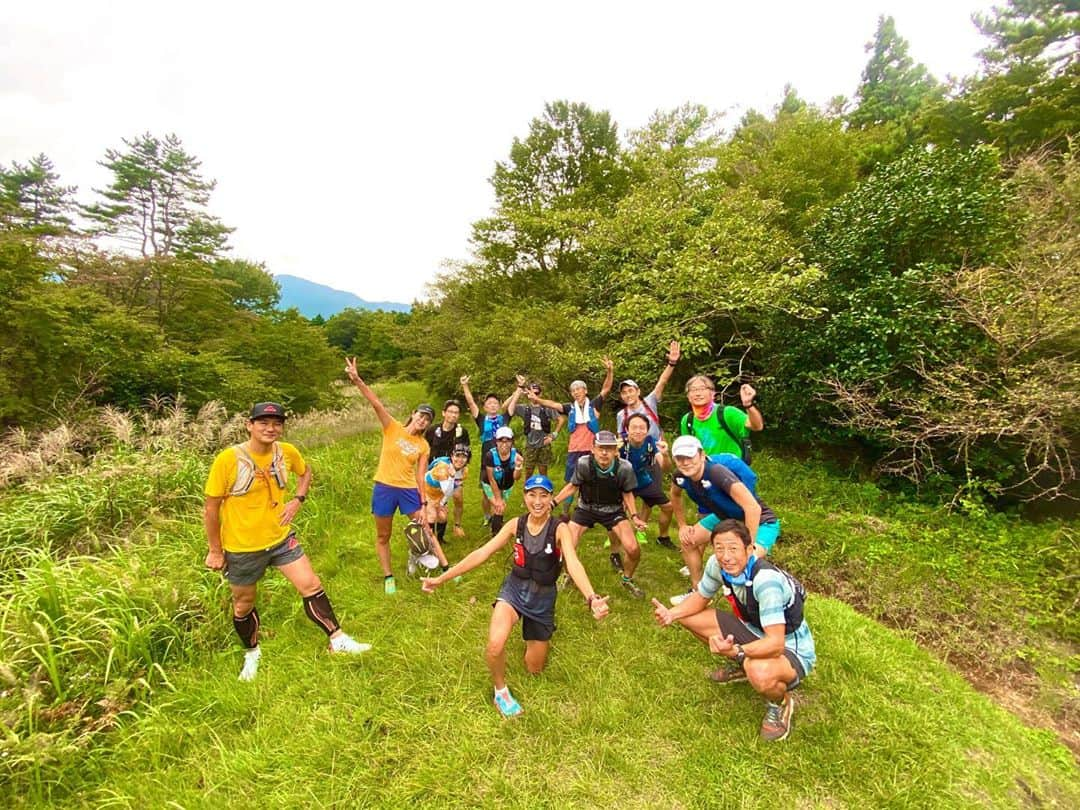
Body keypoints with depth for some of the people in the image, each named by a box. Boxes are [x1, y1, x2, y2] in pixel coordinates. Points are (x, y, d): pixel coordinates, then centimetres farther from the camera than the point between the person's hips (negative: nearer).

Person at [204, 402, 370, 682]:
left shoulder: (287, 452, -10)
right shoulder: (228, 459, -21)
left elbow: (305, 471, 13)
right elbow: (211, 507, -12)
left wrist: (297, 500, -3)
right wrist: (215, 550, -6)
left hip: (281, 538, 2)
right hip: (242, 548, -2)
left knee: (311, 586, 0)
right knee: (244, 605, 18)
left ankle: (338, 640, 14)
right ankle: (252, 653, 46)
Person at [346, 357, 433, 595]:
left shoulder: (424, 446, 0)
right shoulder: (392, 428, -6)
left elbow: (420, 477, 0)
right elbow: (376, 403, -19)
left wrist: (424, 505, -5)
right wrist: (357, 380, -32)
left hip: (409, 490, 1)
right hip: (384, 488, -1)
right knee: (383, 537, 12)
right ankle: (388, 577, 30)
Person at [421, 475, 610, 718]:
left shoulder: (559, 529, -20)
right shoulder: (515, 524, -12)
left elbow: (573, 564, -34)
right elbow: (481, 554, -11)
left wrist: (591, 598, -52)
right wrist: (441, 578, -13)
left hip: (543, 598, 0)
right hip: (514, 590, 1)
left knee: (534, 669, 15)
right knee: (495, 646, -28)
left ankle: (538, 637, 48)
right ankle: (500, 692, 5)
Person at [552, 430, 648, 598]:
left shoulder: (624, 467, -23)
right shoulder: (583, 463, -25)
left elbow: (627, 493, -4)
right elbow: (572, 486, -7)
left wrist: (634, 516, -15)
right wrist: (553, 502, -12)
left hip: (613, 510, 0)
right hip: (586, 508, 0)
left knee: (633, 549, -16)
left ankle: (627, 580, 19)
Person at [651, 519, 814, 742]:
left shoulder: (766, 580, -35)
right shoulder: (717, 565, -16)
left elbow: (776, 643, -37)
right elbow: (700, 597, 0)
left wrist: (736, 651, -53)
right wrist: (671, 613, -18)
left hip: (791, 649, -6)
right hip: (754, 632, 6)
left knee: (760, 674, -39)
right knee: (689, 618, -4)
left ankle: (780, 703, 0)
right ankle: (742, 666, 17)